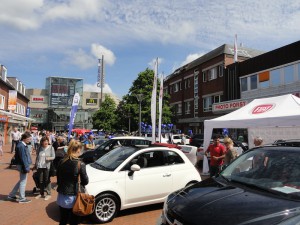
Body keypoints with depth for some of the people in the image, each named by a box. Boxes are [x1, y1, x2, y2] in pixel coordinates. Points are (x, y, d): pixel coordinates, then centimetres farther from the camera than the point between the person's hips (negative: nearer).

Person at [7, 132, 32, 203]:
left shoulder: (23, 145, 10)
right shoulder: (21, 146, -20)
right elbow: (23, 158, -22)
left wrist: (27, 166, 19)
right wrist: (26, 168, -20)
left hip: (24, 165, 10)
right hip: (23, 166, -10)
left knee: (21, 181, 20)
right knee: (23, 181, 2)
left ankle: (11, 195, 31)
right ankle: (22, 198, 15)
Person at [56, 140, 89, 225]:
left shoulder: (61, 162, -4)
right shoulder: (80, 164, -18)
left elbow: (58, 178, 6)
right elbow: (85, 181, -11)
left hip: (61, 197, 5)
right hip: (72, 197, -5)